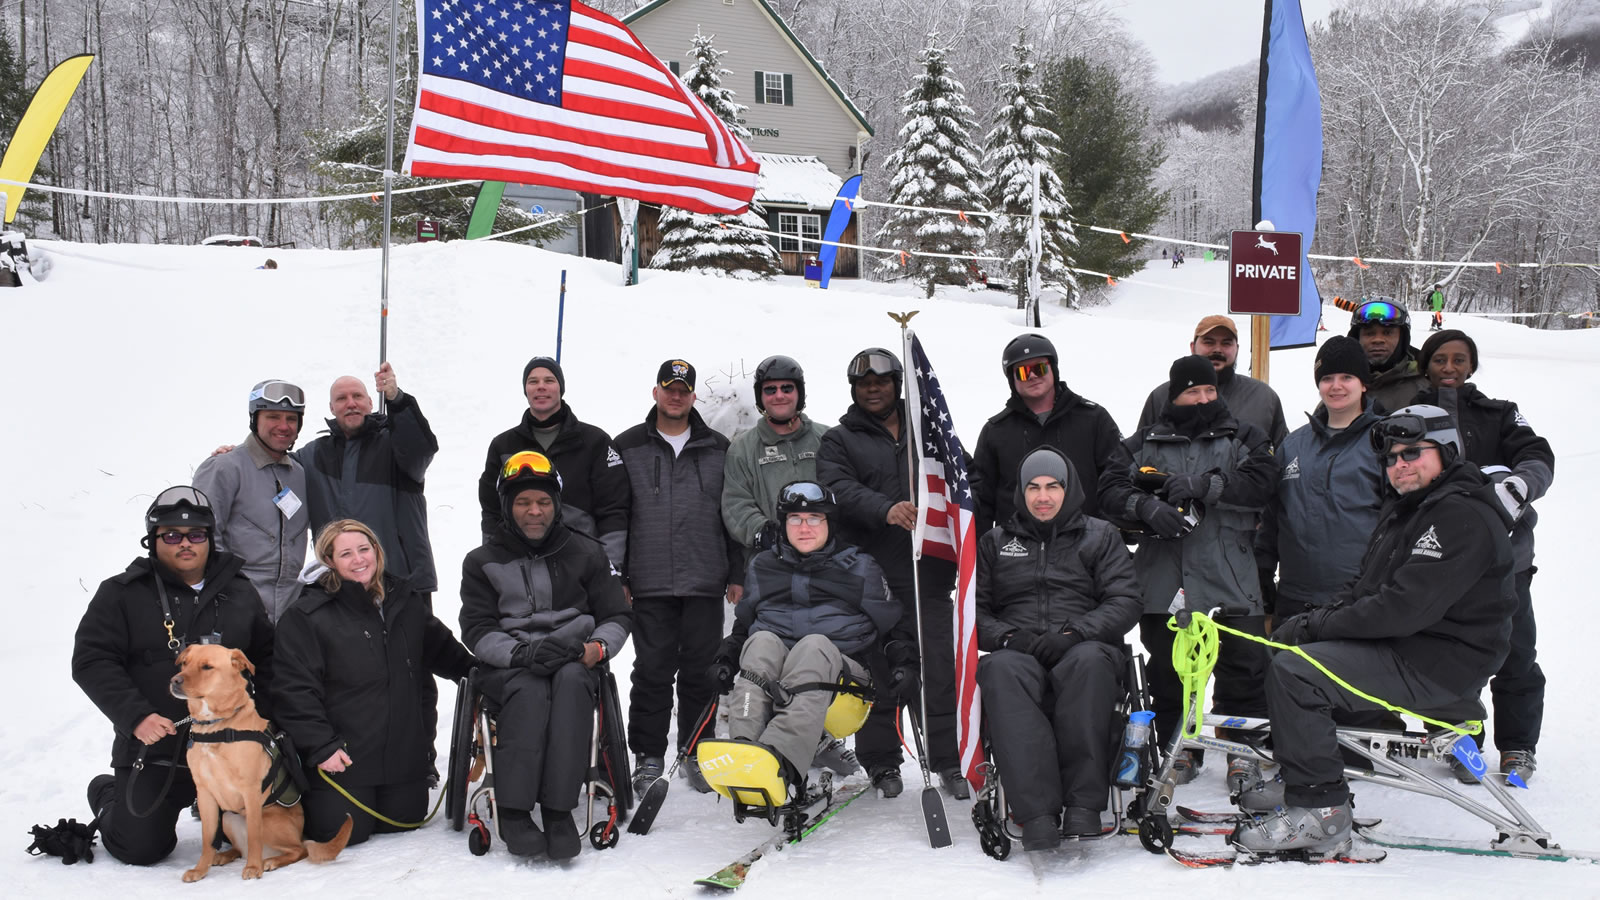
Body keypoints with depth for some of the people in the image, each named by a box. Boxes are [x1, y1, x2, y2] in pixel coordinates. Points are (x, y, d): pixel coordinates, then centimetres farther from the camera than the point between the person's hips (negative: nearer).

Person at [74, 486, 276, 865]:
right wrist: (135, 716, -18)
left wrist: (259, 714, 1)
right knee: (141, 848, -3)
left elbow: (266, 658, 16)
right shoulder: (122, 593, 0)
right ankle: (108, 795, 30)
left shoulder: (240, 592, 10)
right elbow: (91, 661, -6)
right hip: (152, 750, -2)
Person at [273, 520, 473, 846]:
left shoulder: (408, 601, 9)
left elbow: (441, 648, 24)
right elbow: (294, 690, -11)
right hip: (342, 757, -5)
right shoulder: (304, 617, -8)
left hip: (403, 752, 5)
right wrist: (320, 747, -16)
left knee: (402, 822, 7)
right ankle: (300, 799, 23)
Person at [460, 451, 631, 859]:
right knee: (530, 690, -36)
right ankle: (511, 809, -34)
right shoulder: (483, 562, 11)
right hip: (506, 667, 0)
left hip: (573, 661, 1)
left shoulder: (586, 554, 13)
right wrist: (522, 652, -19)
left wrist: (596, 647, -11)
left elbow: (617, 616, 12)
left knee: (572, 680, -36)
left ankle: (558, 808, -39)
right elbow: (477, 630, 1)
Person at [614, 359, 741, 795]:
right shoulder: (627, 447, 7)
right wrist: (614, 575, 0)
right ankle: (648, 756, 10)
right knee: (653, 669, 0)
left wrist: (736, 574, 6)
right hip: (649, 583, -1)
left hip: (705, 580, 1)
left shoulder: (718, 449, 10)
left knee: (701, 669, 5)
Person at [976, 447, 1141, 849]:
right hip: (1019, 653, 1)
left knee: (1090, 660, -39)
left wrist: (1073, 634, -12)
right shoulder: (996, 543, 23)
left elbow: (1125, 601, 6)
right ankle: (1036, 812, -44)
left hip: (1083, 651, -1)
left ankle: (1084, 802, -37)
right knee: (999, 669, -37)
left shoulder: (1101, 537, 18)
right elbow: (974, 608, 14)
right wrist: (1007, 637, -8)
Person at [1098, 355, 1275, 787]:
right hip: (1163, 575, 1)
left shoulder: (1243, 439, 11)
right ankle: (1179, 747, 19)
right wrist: (1148, 507, -14)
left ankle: (1245, 750, 8)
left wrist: (1202, 485, -13)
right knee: (1167, 666, 6)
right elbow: (1111, 489, 5)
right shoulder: (1144, 443, 14)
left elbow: (1260, 484, -5)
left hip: (1229, 575, -1)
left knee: (1244, 662, -5)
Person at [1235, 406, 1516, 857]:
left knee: (1292, 673, -23)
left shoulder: (1462, 516, -18)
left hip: (1437, 667, -11)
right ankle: (1300, 778, 20)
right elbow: (1368, 589, 19)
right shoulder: (1407, 507, 18)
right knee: (1292, 648, 16)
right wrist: (1315, 620, 0)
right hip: (1401, 646, 11)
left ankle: (1320, 814, -20)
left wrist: (1318, 625, -17)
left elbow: (1405, 608, -26)